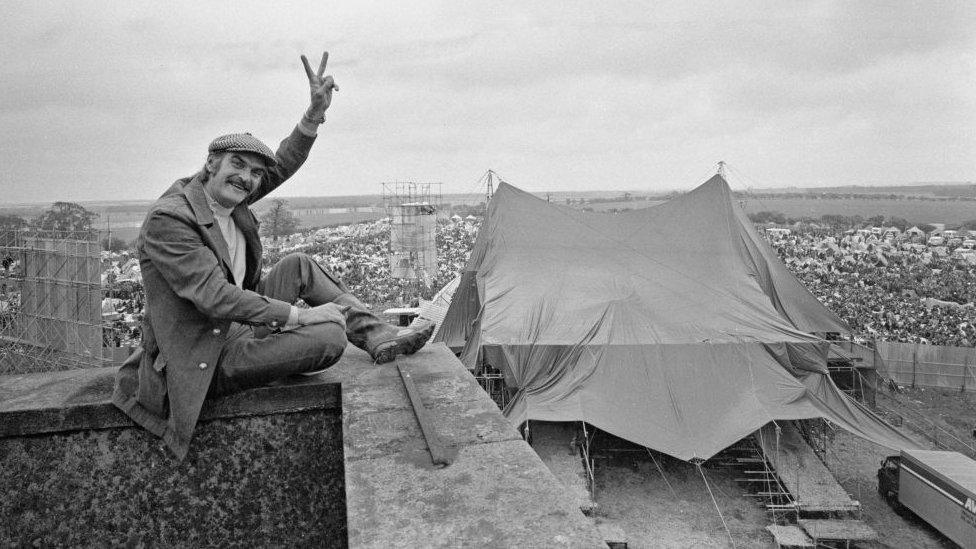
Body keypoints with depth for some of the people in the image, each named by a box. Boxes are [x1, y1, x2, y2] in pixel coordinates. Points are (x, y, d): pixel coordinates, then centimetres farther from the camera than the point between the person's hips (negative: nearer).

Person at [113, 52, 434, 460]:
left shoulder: (226, 198, 3)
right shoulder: (168, 219, -22)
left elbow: (282, 165, 5)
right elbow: (216, 298, -28)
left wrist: (316, 112, -10)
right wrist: (299, 315, -25)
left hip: (236, 330, 10)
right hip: (206, 364, -9)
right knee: (329, 337, -27)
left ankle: (379, 337, 6)